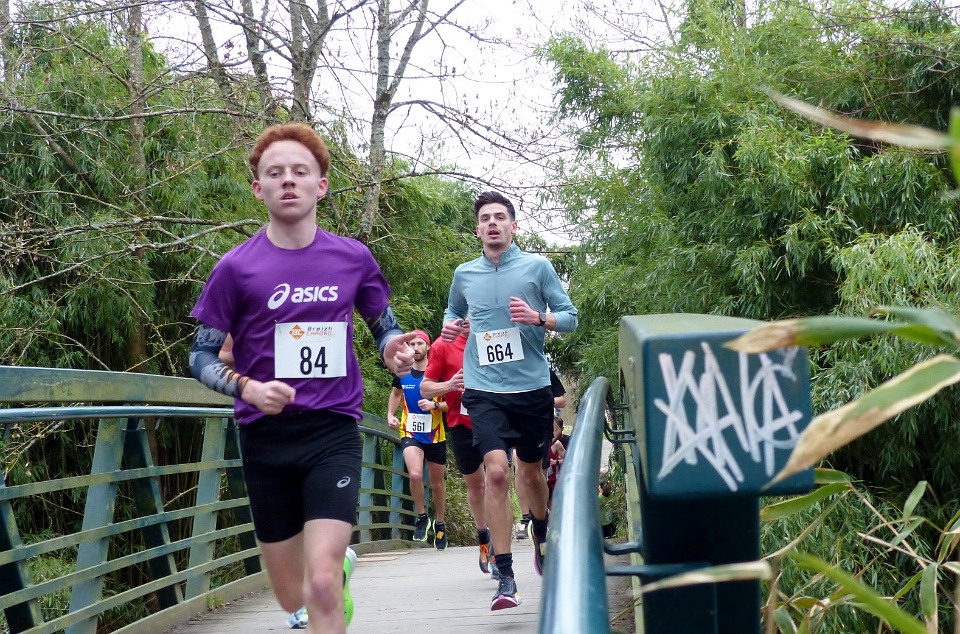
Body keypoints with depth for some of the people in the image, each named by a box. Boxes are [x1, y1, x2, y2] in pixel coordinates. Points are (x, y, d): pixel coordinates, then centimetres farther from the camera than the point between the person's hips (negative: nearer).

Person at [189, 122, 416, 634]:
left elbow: (384, 325, 17)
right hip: (266, 439, 1)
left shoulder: (353, 258, 1)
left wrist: (393, 348, -7)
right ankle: (337, 562, 45)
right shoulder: (236, 267, -4)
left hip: (334, 433, 0)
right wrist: (247, 388, -19)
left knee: (322, 585, -19)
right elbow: (201, 356, 1)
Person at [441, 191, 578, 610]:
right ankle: (505, 576, -13)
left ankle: (541, 532, 48)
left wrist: (538, 318, -17)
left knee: (531, 470, 15)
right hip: (484, 390, 0)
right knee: (496, 470, -17)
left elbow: (570, 317, 2)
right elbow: (453, 311, 25)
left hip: (532, 387, 0)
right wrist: (450, 326, 2)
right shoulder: (464, 274, 7)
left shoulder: (537, 267, 1)